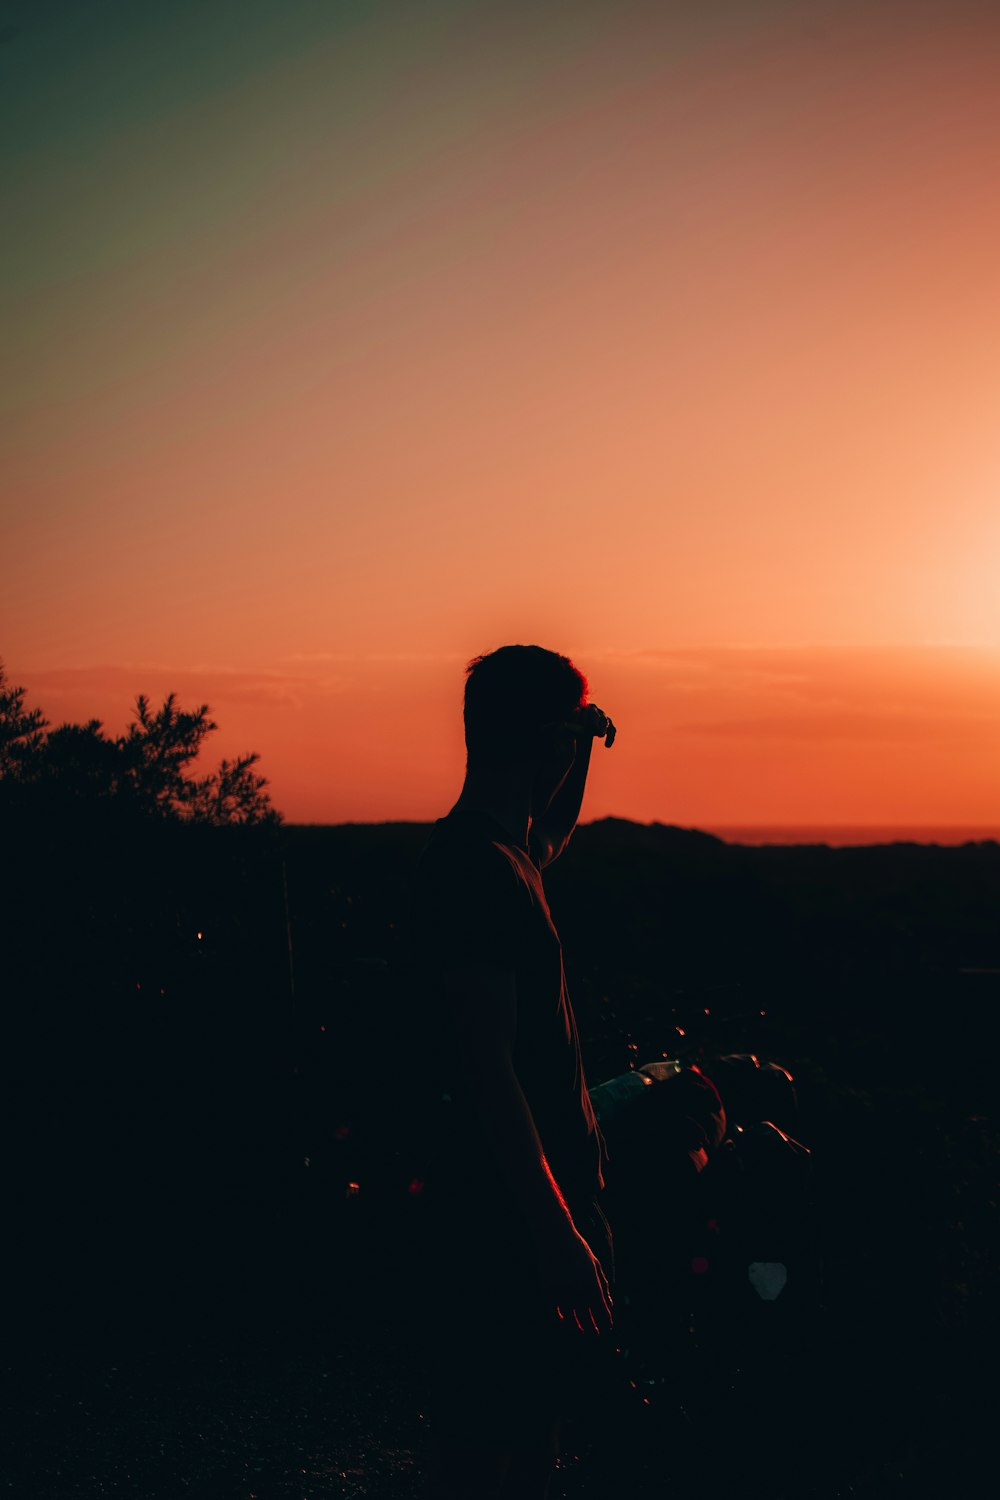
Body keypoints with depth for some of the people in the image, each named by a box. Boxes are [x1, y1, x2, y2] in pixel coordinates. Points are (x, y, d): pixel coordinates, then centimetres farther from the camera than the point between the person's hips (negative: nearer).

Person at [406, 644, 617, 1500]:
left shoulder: (505, 849, 10)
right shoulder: (478, 870, -21)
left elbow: (556, 837, 37)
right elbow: (486, 1069, -25)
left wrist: (584, 747, 18)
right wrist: (556, 1234, -25)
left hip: (539, 1194, 10)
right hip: (513, 1209, -10)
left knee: (536, 1411, 20)